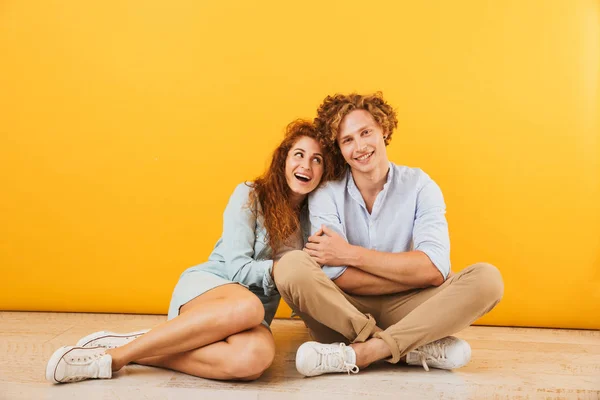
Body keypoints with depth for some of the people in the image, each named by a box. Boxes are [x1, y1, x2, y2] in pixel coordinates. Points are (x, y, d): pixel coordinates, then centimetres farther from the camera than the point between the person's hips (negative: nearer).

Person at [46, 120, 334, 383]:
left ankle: (139, 352, -22)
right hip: (207, 285, -3)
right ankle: (114, 355, -27)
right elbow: (238, 269, -10)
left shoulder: (311, 215, 11)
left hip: (250, 315, 3)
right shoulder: (249, 195, -3)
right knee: (248, 306, -43)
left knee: (256, 356, -37)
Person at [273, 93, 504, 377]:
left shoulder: (419, 185, -3)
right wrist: (413, 274, -17)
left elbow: (435, 269, -17)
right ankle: (415, 348, -25)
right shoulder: (326, 193, -6)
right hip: (341, 312, -1)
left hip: (403, 312, 1)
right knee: (291, 266, -29)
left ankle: (361, 352, -28)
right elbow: (335, 277, -19)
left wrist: (350, 254, -18)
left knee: (486, 278, -21)